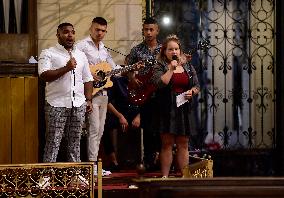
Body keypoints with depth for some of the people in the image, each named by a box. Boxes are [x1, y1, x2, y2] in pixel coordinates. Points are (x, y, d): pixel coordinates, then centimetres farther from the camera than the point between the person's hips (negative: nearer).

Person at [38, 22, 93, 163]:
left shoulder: (81, 55, 18)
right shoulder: (48, 54, 1)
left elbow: (87, 80, 20)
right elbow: (44, 75, -13)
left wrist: (88, 100, 10)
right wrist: (66, 68, -16)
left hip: (78, 104, 5)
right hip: (57, 104, -5)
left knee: (75, 141, 7)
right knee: (53, 142, -6)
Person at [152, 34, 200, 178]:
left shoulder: (188, 67, 13)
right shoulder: (160, 67, 1)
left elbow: (197, 86, 16)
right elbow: (160, 83, -17)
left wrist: (192, 92, -5)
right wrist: (171, 69, -15)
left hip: (184, 110, 3)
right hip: (167, 110, -3)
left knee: (183, 144, 6)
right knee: (167, 144, -1)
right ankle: (165, 176, 3)